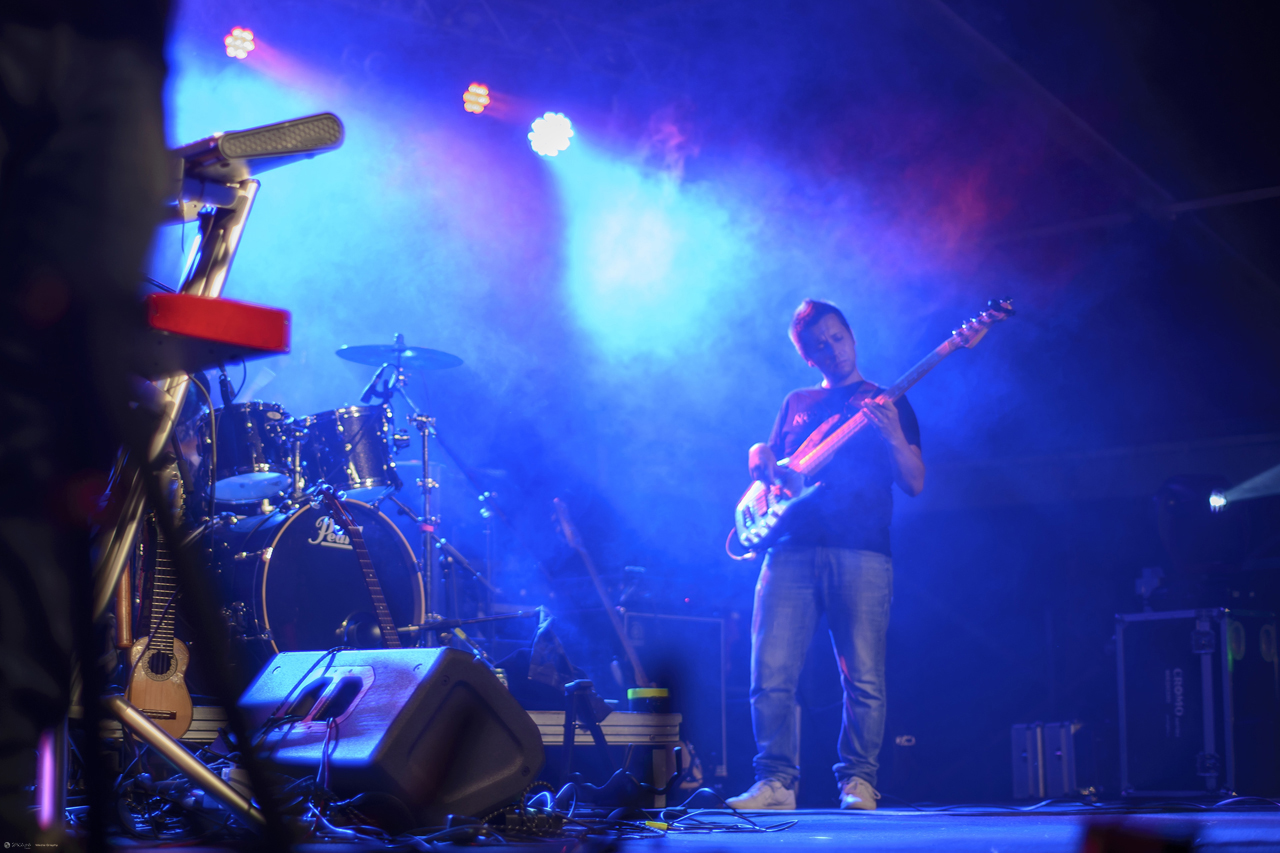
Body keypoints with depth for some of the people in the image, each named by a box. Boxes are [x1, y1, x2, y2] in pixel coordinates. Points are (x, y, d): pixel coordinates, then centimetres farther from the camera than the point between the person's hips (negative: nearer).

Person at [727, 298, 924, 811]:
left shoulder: (888, 404, 13)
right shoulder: (797, 404, 24)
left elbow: (914, 483, 3)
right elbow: (763, 455, 25)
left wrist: (894, 436, -15)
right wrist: (763, 461, 1)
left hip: (861, 553, -2)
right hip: (792, 550, 3)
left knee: (863, 679, -6)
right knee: (771, 675, -8)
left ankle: (857, 782, 2)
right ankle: (776, 782, -3)